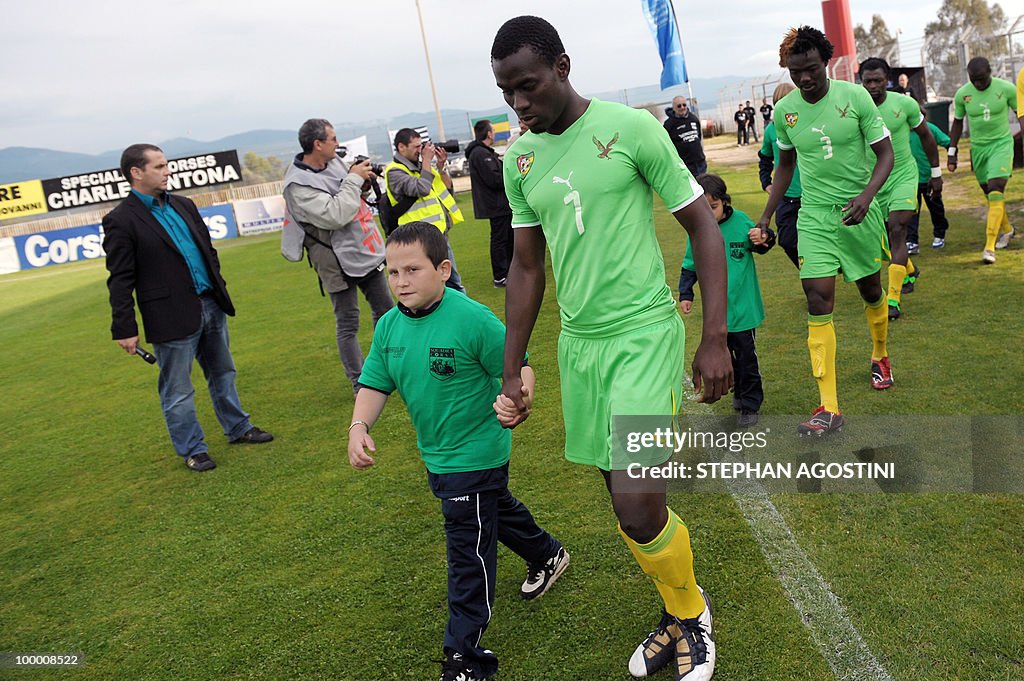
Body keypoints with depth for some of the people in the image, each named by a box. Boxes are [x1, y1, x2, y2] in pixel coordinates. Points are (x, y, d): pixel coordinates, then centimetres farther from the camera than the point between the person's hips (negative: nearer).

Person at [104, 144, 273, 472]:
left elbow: (209, 250, 19)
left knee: (223, 375, 20)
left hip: (211, 307, 7)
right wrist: (124, 328, -13)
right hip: (172, 318, -7)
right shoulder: (120, 221, -10)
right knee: (178, 391, 6)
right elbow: (120, 281, -12)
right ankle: (193, 450, 20)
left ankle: (238, 429, 36)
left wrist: (221, 292, 16)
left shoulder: (184, 205, 10)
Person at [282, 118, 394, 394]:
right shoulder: (298, 185, -20)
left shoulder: (333, 161, 5)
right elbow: (336, 215, -28)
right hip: (339, 260, -8)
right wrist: (354, 179, -20)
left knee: (385, 310, 17)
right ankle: (360, 383, 13)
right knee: (348, 324, 2)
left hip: (367, 250, 8)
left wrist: (363, 184, -3)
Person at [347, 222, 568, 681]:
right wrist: (359, 426, -17)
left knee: (468, 550, 0)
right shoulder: (389, 326, -4)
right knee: (497, 510, 30)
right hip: (435, 454, 8)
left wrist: (518, 402, -41)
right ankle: (547, 556, 58)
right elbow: (374, 383, 1)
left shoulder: (473, 319, -25)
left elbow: (518, 367, -20)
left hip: (475, 455, -8)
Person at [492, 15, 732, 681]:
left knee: (637, 506, -13)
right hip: (579, 343, 5)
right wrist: (512, 372, 13)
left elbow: (703, 225, -5)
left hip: (645, 333, -5)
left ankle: (692, 611, 20)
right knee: (625, 495, 12)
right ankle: (679, 617, 36)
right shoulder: (520, 159, 6)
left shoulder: (630, 126, -9)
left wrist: (716, 339, -11)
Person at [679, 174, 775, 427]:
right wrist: (685, 295, 7)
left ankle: (750, 403, 16)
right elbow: (689, 267, 8)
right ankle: (739, 390, 34)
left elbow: (762, 245, 5)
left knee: (745, 355, 4)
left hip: (743, 306, -3)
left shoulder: (740, 221, -10)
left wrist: (763, 239, -18)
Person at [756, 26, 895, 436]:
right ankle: (829, 408, -10)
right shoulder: (784, 110, -2)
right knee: (818, 302, -10)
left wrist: (866, 195, -23)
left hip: (859, 211, -1)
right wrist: (766, 217, 11)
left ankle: (880, 356, 48)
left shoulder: (855, 96, -9)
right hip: (814, 215, 1)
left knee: (871, 290, 15)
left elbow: (885, 154, -5)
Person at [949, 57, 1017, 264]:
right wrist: (952, 152, 8)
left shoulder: (1006, 89, -9)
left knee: (995, 191, -16)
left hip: (1002, 144, -3)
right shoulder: (962, 94, -4)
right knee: (989, 193, 11)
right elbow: (957, 123, 10)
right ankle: (1006, 229, 37)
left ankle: (989, 246, -21)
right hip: (978, 147, 3)